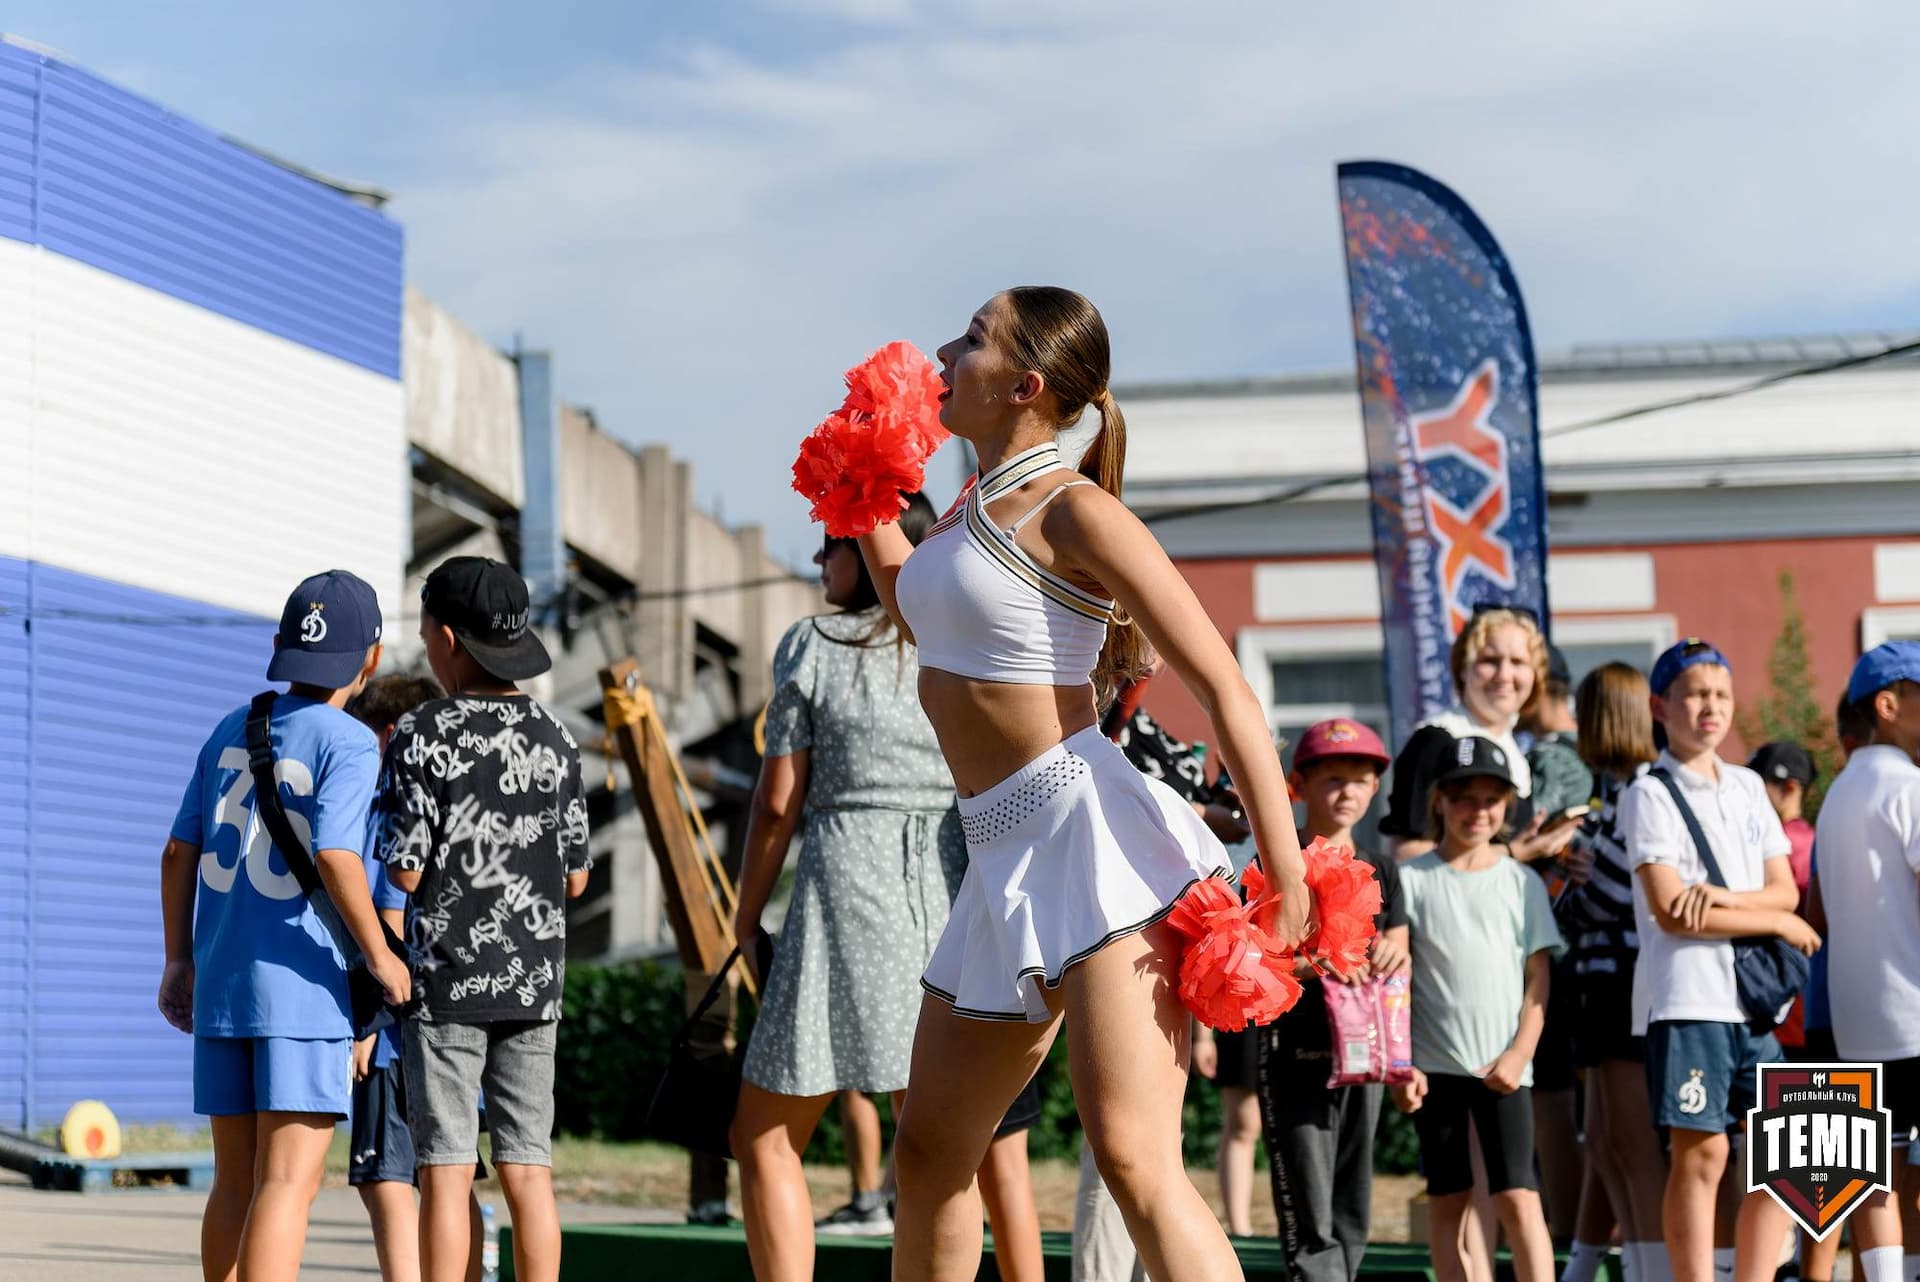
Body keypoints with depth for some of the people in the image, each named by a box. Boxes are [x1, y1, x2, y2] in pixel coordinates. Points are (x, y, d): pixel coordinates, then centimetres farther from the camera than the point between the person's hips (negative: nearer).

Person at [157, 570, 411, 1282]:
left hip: (218, 985, 6)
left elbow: (178, 853, 12)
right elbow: (334, 857, -21)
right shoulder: (349, 744, -8)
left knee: (235, 1182, 14)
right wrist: (381, 957, -10)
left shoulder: (229, 731, 11)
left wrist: (179, 959, 20)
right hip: (303, 988, -6)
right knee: (289, 1182, -8)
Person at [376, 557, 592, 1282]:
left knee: (446, 1173, -1)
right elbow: (576, 879, 8)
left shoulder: (423, 735, -9)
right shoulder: (554, 739, 5)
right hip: (533, 980, 4)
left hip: (446, 978, -4)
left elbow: (405, 872, -12)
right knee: (528, 1171, 6)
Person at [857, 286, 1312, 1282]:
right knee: (929, 1152, 18)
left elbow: (1224, 687, -15)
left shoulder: (1072, 509, -10)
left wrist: (1285, 875, -22)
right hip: (1003, 857, 9)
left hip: (1090, 834, -9)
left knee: (1131, 1155, -20)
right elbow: (918, 613, 40)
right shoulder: (977, 505, 16)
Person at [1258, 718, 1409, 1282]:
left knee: (1352, 1214, 10)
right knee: (1309, 1219, -8)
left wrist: (1393, 957, -10)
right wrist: (1312, 962, -26)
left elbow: (1398, 956, 14)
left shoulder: (1380, 871, 13)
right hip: (1296, 1050, -6)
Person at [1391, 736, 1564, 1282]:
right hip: (1434, 1065, 0)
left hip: (1503, 1067, 0)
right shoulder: (1412, 880, 3)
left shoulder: (1521, 882, 6)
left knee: (1517, 1197, -9)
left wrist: (1517, 1056, -7)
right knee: (1448, 1202, 5)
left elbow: (1538, 980, 5)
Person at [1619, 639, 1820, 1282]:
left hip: (1755, 995, 6)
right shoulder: (1650, 795, -3)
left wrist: (1721, 896, -11)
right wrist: (1778, 922, -6)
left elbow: (1784, 889, 10)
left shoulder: (1747, 787, 16)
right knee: (1701, 1154, -7)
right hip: (1686, 996, -6)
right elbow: (1669, 910, -12)